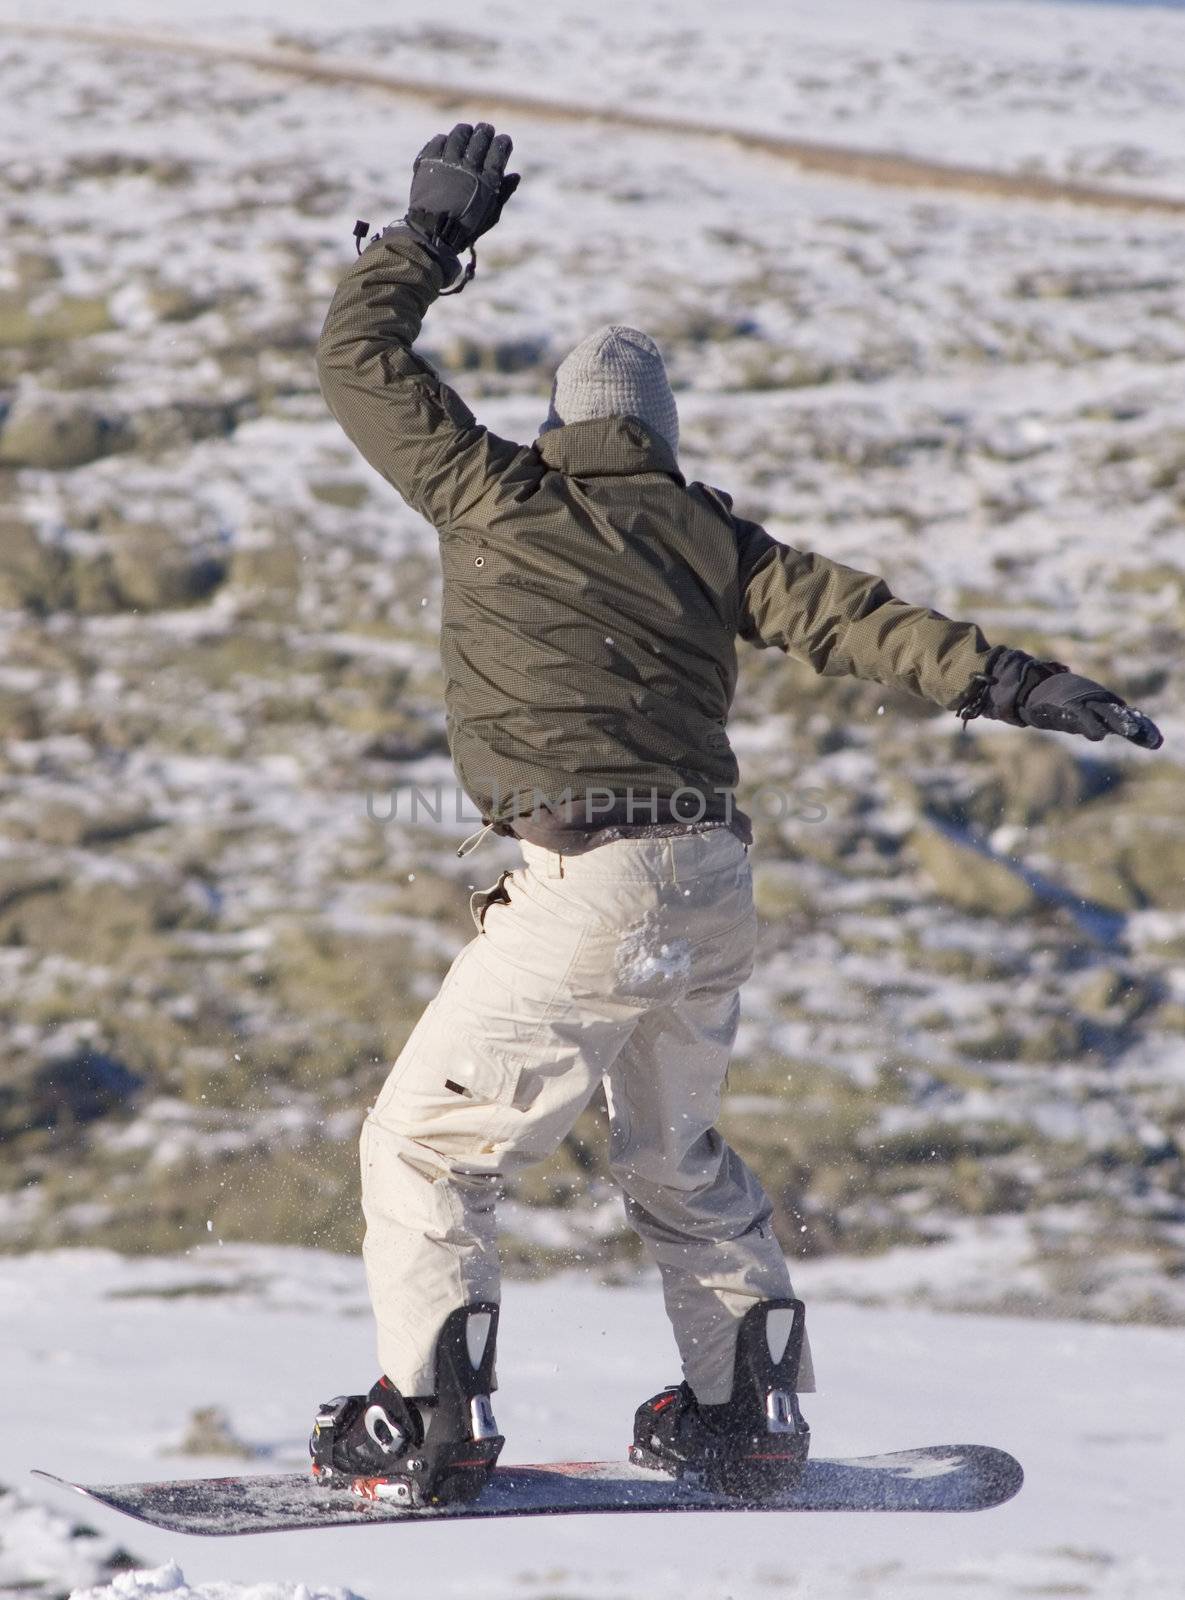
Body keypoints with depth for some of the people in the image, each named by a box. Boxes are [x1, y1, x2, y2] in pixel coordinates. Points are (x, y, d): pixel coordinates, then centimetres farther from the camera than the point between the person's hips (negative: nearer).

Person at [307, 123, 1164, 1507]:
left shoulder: (499, 497, 1)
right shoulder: (709, 536, 11)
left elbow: (359, 363, 9)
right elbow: (851, 616, 3)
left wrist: (428, 234, 18)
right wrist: (1007, 681, 2)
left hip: (587, 886, -6)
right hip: (714, 884, 6)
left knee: (425, 1140, 5)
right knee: (676, 1153, 25)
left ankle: (431, 1420, -2)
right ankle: (753, 1410, 24)